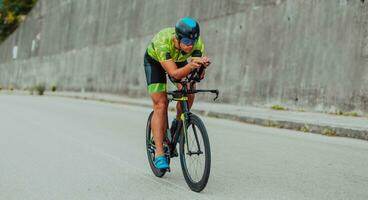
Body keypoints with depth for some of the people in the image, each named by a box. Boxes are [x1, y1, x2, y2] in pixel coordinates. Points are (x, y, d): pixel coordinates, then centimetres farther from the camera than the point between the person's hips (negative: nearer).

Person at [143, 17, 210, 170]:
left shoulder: (197, 43, -31)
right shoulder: (163, 42, -42)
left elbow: (199, 75, -30)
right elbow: (174, 74, -47)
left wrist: (202, 66, -52)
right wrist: (191, 66, -64)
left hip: (178, 60, 4)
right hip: (154, 60, -3)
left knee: (188, 92, -21)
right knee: (160, 105, -14)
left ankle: (178, 123, 8)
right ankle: (159, 153, -12)